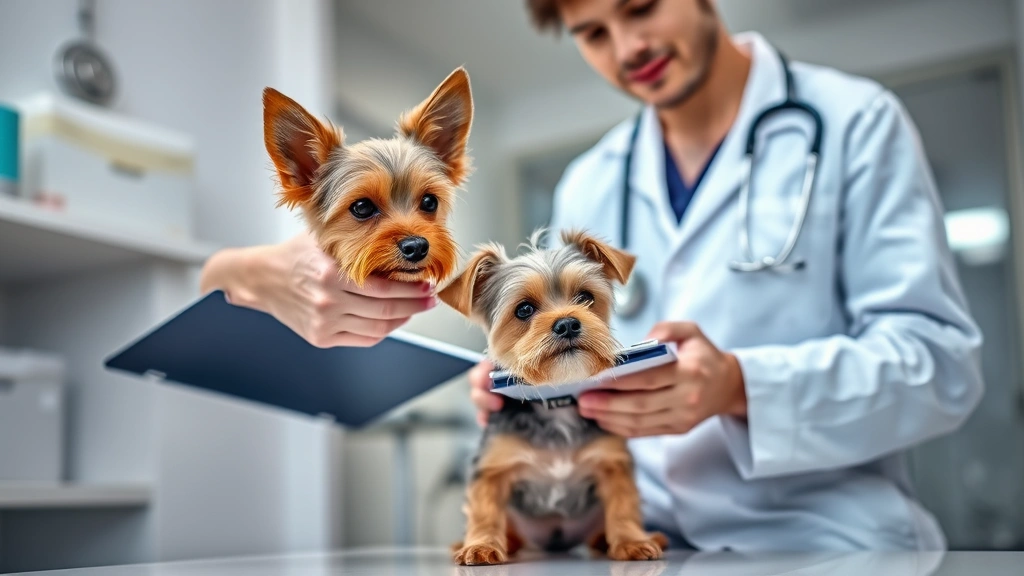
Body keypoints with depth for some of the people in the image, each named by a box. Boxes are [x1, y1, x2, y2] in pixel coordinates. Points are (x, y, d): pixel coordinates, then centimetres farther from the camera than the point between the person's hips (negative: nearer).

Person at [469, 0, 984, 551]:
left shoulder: (854, 122, -1)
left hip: (822, 545, -3)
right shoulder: (585, 189, 12)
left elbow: (941, 363, -8)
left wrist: (742, 386, -23)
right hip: (644, 543, 4)